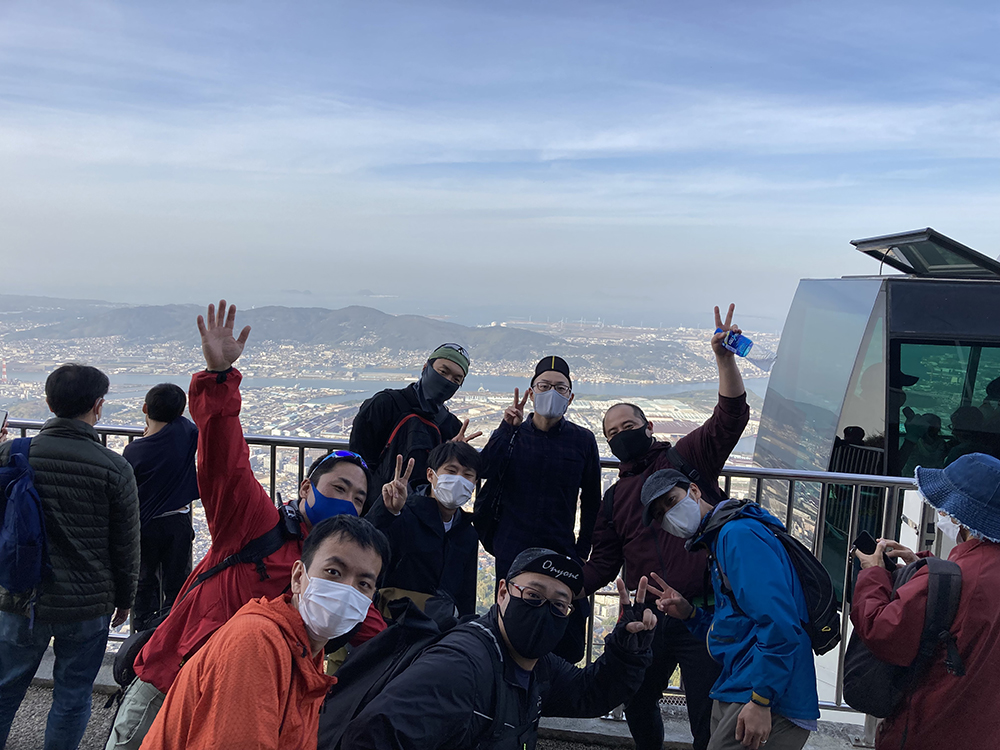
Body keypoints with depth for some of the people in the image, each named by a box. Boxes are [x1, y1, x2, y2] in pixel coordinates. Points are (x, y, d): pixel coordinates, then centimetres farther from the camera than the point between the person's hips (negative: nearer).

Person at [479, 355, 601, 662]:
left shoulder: (583, 440, 5)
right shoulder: (510, 434, 6)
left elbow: (591, 501, 11)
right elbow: (486, 471, -13)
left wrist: (582, 550, 6)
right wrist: (507, 429, -19)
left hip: (562, 556, 0)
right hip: (512, 555, 0)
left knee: (568, 645, -3)